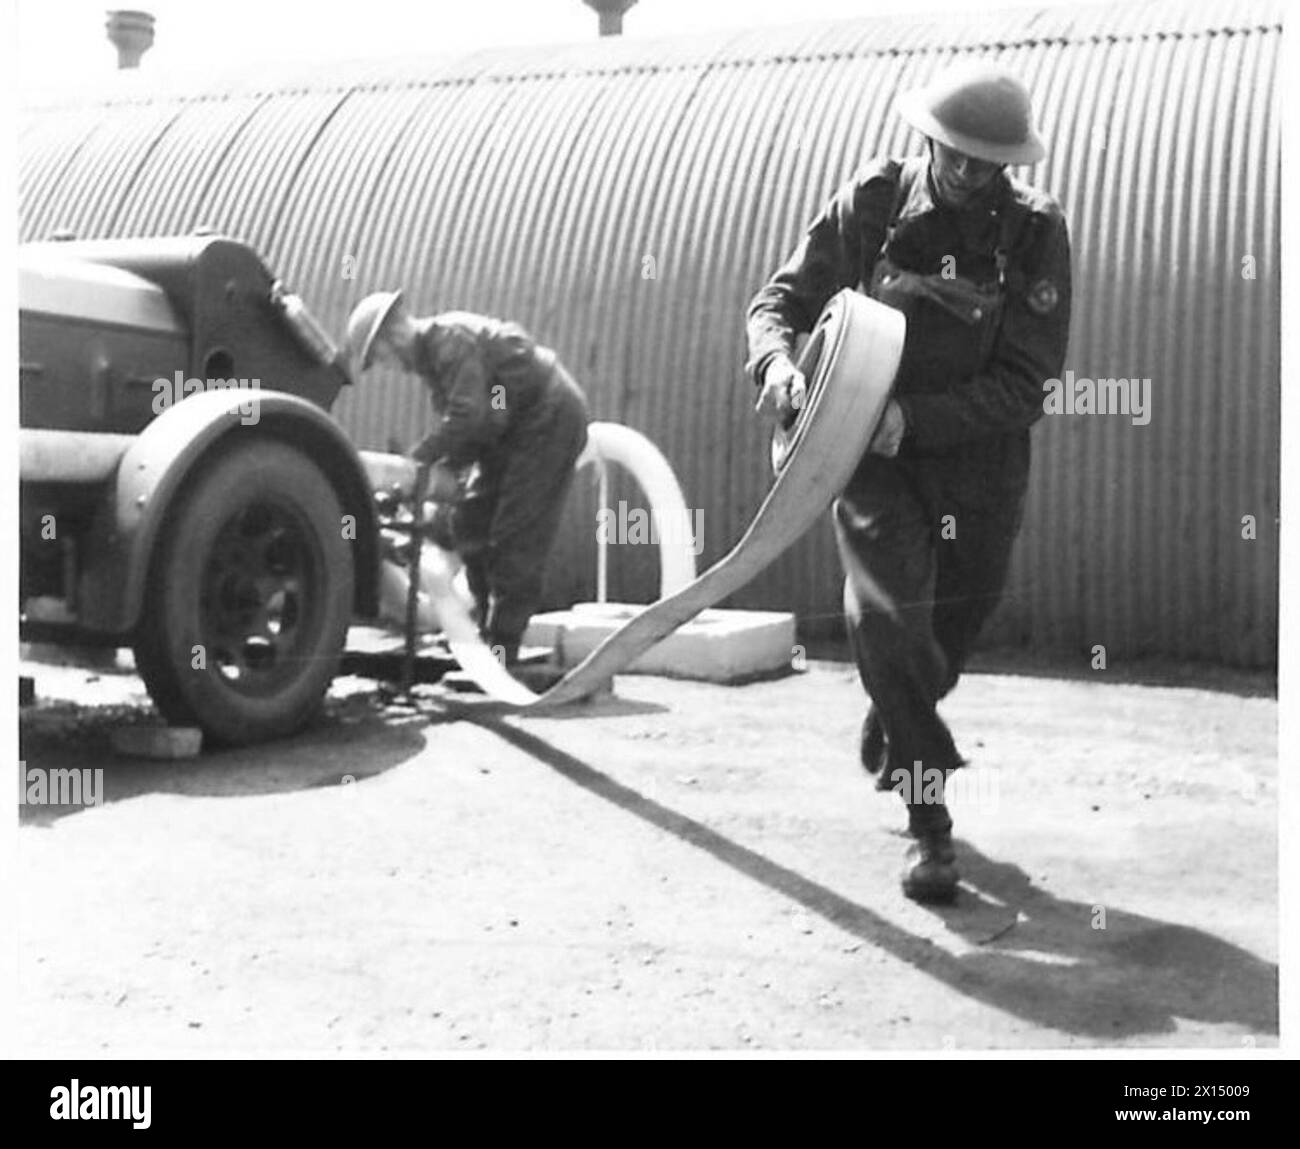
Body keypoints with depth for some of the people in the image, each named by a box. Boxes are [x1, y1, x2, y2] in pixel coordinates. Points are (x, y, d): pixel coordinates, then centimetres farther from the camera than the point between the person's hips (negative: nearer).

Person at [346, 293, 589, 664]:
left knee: (515, 539, -12)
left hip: (550, 417, -10)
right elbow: (453, 421, 11)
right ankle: (490, 630, 15)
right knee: (472, 525, 9)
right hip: (523, 425, 10)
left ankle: (500, 653, -9)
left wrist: (420, 459, -18)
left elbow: (468, 415, -27)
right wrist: (447, 469, -7)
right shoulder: (430, 355, 12)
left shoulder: (451, 340, -19)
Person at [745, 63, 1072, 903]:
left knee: (950, 630, 16)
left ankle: (890, 737, 51)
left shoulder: (1036, 234, -11)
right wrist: (779, 360, -24)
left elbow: (1024, 384, -15)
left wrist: (914, 417, -27)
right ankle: (931, 824, -7)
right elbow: (782, 300, -1)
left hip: (978, 459, 1)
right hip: (873, 451, -1)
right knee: (889, 617, -19)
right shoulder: (874, 202, -8)